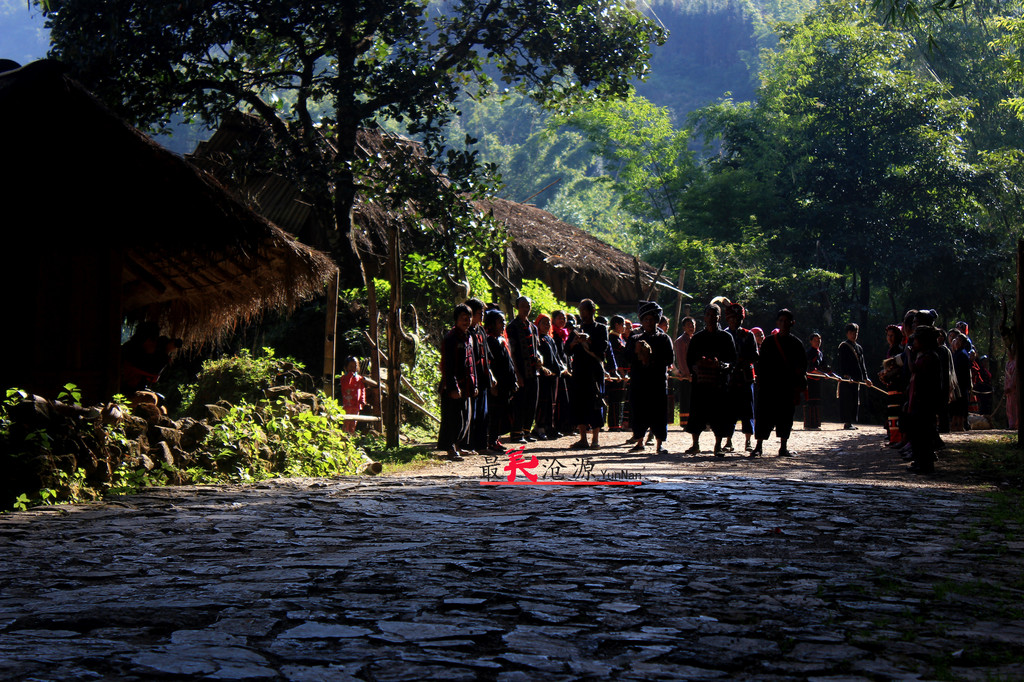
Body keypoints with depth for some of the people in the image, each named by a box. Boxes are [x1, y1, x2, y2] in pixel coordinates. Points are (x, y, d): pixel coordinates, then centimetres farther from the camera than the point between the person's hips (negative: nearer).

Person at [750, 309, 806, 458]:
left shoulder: (796, 343, 7)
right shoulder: (768, 342, 6)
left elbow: (802, 367, 7)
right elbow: (761, 365, 5)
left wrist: (799, 387, -2)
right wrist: (760, 384, -3)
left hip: (789, 387, 1)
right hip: (770, 385, -1)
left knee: (786, 416, 4)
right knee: (765, 415, -4)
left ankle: (783, 447, 11)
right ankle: (758, 447, -2)